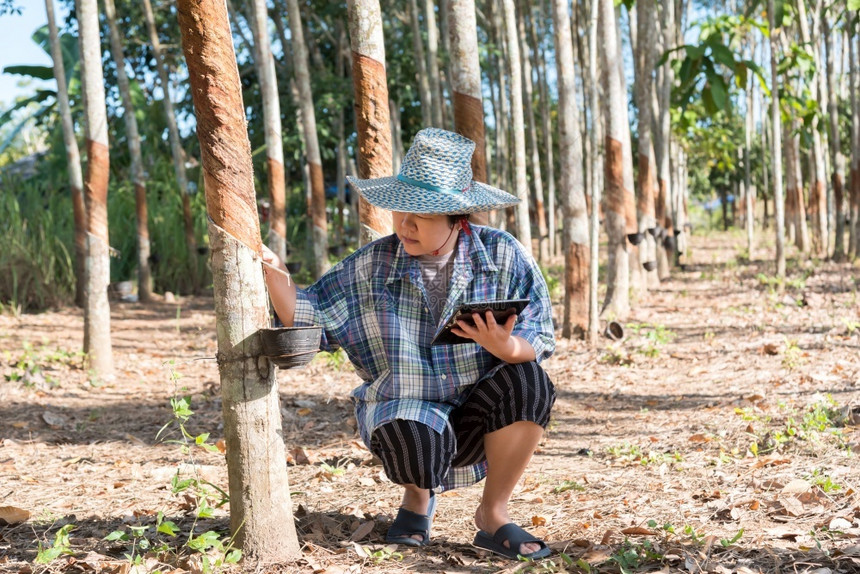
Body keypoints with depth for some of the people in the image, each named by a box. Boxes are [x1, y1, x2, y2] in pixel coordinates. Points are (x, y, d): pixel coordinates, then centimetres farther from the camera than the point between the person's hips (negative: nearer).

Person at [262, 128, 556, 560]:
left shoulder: (503, 257, -8)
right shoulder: (371, 266, -5)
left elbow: (538, 342, -10)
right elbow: (307, 318, -2)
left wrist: (507, 347, -33)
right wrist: (274, 274, -20)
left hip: (476, 414, 1)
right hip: (404, 411, -1)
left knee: (527, 380, -30)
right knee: (416, 436, -36)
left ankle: (493, 514, -9)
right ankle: (419, 496, 6)